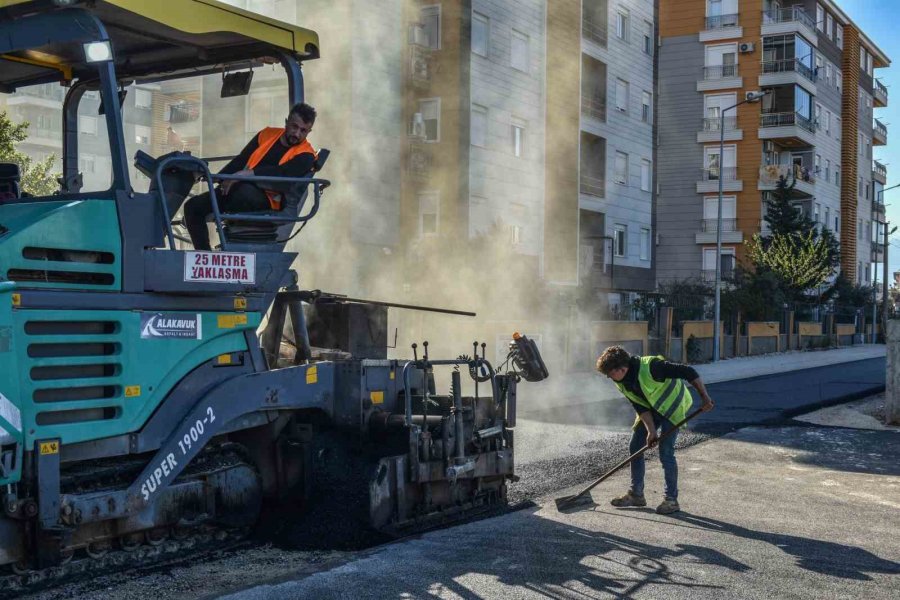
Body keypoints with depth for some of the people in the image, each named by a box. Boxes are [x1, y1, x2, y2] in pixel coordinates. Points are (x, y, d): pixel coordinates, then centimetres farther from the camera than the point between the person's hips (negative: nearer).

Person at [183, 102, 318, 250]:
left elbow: (283, 173, -19)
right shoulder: (267, 134, 15)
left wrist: (247, 173, -27)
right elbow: (240, 160, 18)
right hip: (240, 187, 6)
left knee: (245, 191, -40)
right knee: (193, 205, -7)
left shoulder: (306, 155, -1)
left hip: (268, 200, -6)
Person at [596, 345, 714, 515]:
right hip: (651, 409, 7)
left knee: (666, 453, -12)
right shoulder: (621, 383, -11)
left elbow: (689, 373, -29)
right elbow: (641, 407, -7)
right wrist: (651, 431, -18)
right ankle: (636, 494, 16)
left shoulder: (650, 366, -34)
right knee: (635, 447, 5)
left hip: (672, 407, -7)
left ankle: (672, 500, -1)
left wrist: (705, 397, -25)